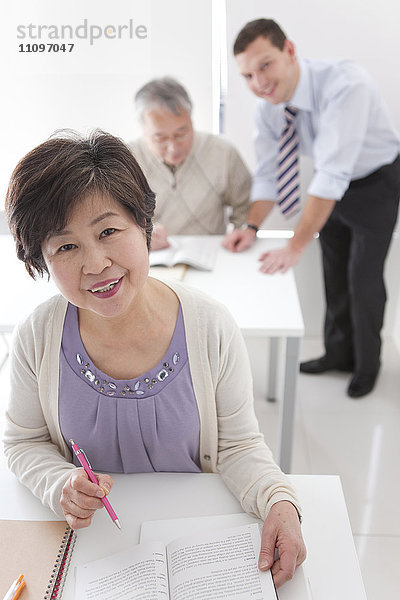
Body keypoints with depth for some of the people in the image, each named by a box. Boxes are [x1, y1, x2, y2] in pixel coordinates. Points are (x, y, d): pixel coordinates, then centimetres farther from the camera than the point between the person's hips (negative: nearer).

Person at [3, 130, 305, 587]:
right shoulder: (37, 338, -13)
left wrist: (278, 502, -24)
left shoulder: (212, 328, -17)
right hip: (91, 533, 0)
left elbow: (238, 445, -6)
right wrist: (61, 487, -18)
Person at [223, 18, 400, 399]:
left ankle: (367, 364, 24)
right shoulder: (267, 109, -16)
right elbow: (267, 173, -9)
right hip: (331, 189, 6)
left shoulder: (345, 85, -37)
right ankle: (338, 353, 36)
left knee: (363, 279, -1)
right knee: (334, 274, 15)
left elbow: (332, 175, -42)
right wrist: (252, 227, -26)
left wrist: (295, 246, -43)